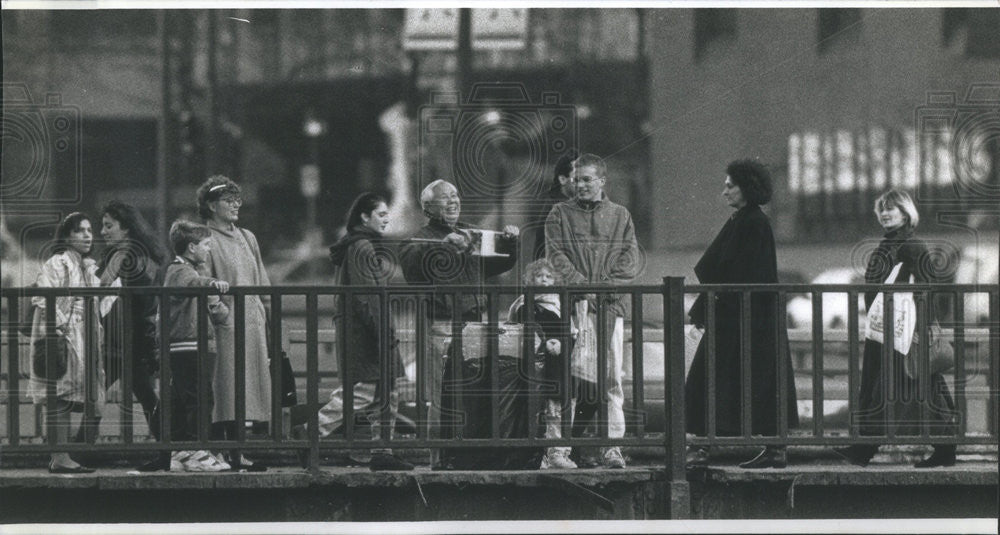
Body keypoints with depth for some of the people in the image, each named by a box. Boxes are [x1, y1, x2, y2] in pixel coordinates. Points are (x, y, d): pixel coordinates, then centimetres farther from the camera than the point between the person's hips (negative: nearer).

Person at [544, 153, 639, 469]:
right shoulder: (560, 214, 12)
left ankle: (611, 445, -1)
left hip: (611, 302, 2)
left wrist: (608, 285, -8)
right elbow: (555, 254, 2)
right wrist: (581, 285, -12)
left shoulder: (620, 216, 17)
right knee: (570, 371, -11)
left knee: (612, 375, -2)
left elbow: (630, 256, 8)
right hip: (573, 302, -2)